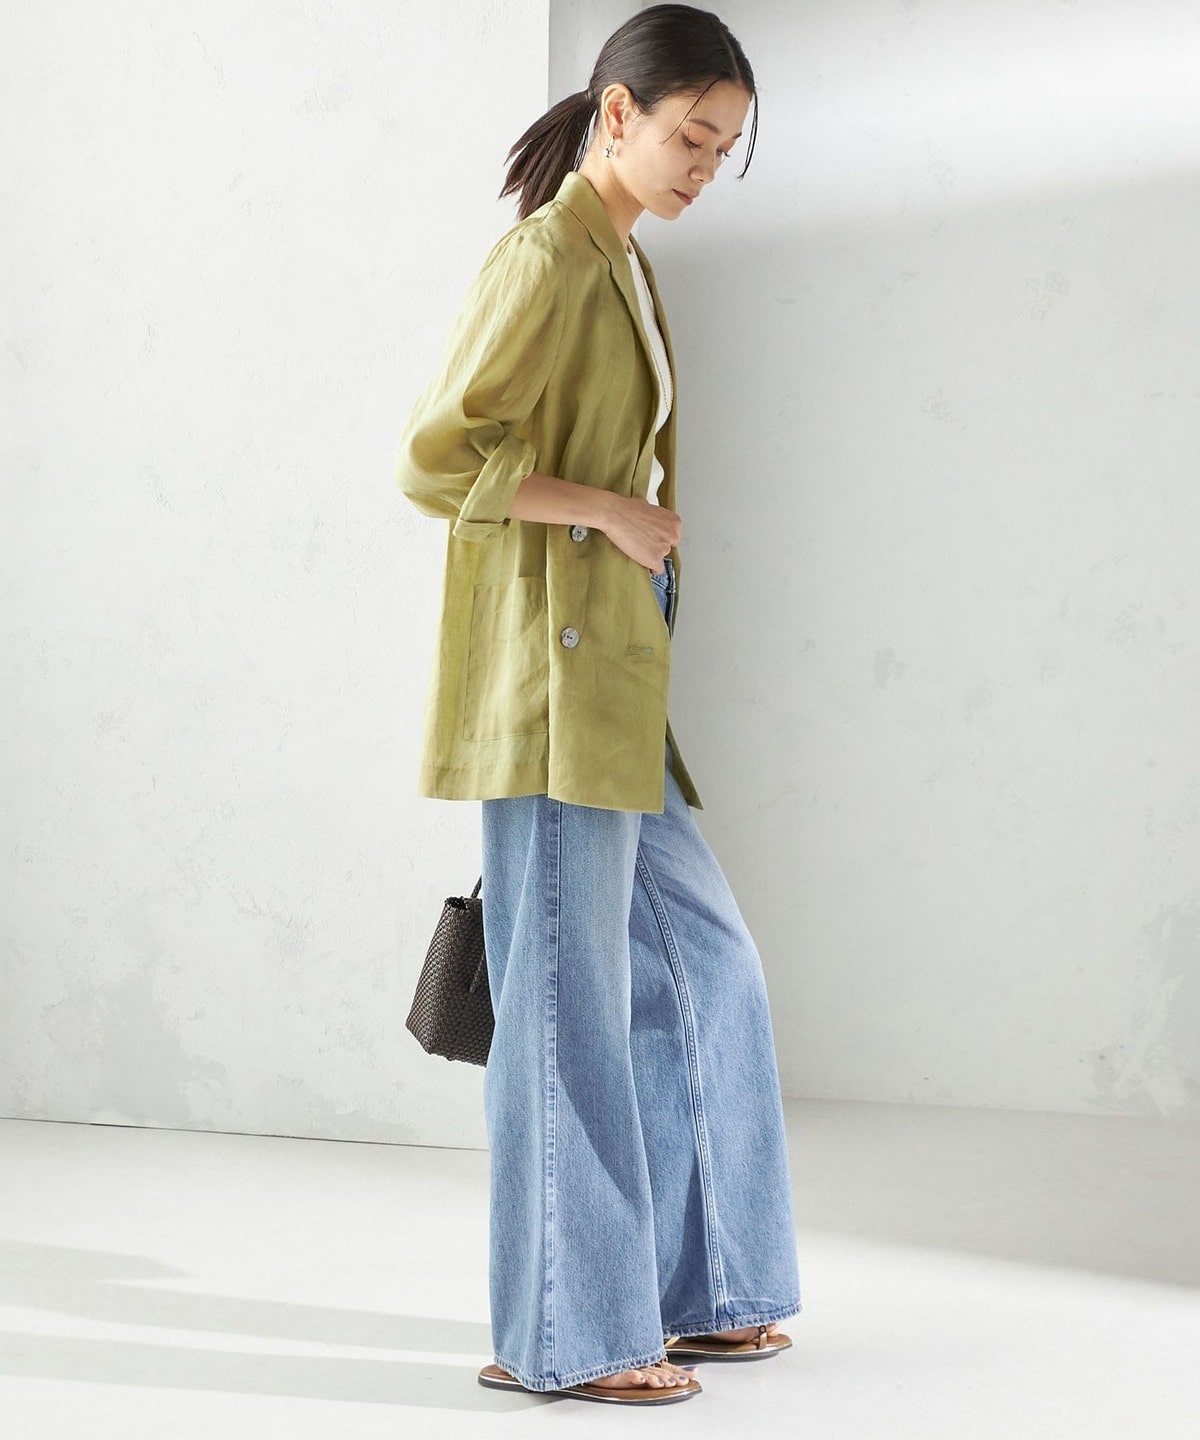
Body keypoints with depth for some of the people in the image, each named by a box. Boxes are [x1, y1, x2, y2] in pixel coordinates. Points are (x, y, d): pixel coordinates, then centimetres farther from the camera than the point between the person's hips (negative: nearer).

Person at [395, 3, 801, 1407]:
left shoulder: (619, 263, 17)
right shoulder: (545, 258, -12)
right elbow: (434, 459, -18)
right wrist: (611, 510, -15)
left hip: (607, 677, 10)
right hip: (550, 672, -10)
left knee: (703, 967, 14)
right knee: (572, 996, -4)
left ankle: (684, 1289, 24)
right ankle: (563, 1333, 7)